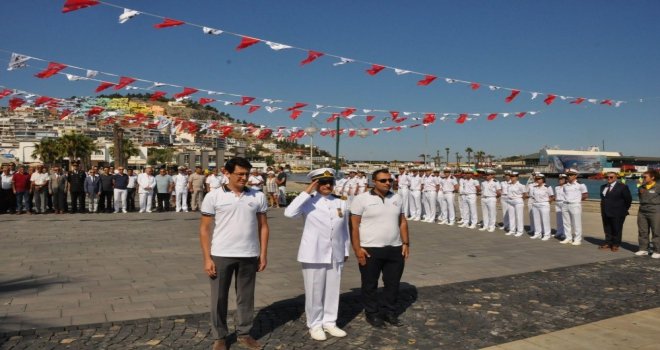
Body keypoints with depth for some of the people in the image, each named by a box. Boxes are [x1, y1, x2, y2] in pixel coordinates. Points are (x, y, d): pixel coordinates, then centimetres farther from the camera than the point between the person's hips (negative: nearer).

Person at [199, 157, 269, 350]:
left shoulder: (258, 196, 2)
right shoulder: (214, 197, -4)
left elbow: (263, 226, 7)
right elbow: (204, 229, -2)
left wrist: (263, 254, 3)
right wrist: (207, 258, -7)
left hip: (249, 256, 2)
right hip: (221, 255, -2)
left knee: (246, 296, 13)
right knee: (219, 297, 9)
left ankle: (244, 333, 29)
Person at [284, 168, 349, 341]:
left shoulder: (341, 203, 5)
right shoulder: (309, 202, -8)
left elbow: (345, 229, 12)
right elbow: (289, 212, -26)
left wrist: (346, 251, 15)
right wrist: (306, 192, -22)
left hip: (336, 255, 4)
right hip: (314, 254, -4)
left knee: (333, 291, 14)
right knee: (314, 292, 7)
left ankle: (329, 322, 29)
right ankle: (315, 325, 22)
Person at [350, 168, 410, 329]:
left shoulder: (397, 198, 9)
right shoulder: (362, 199, -8)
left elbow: (402, 222, 15)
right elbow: (354, 226, -9)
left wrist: (406, 243, 8)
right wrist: (357, 249, -14)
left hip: (395, 249, 5)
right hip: (370, 250, -5)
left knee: (393, 283, 12)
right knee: (370, 284, 7)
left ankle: (389, 312, 28)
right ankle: (372, 314, 23)